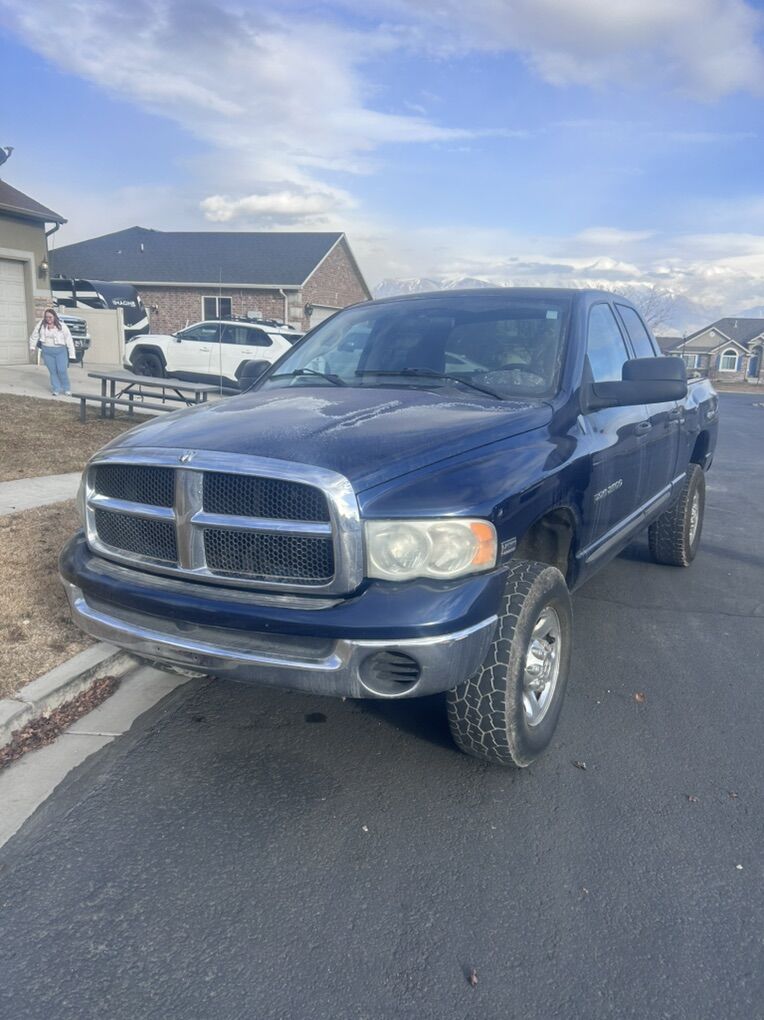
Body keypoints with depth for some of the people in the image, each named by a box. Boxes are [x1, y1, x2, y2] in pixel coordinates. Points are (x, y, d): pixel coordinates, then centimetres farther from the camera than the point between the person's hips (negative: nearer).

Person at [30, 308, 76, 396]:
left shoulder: (62, 326, -6)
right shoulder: (41, 325, 2)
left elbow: (69, 339, -5)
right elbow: (34, 336, 16)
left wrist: (71, 354, -7)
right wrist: (32, 346, 21)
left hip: (60, 351, -3)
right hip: (47, 351, 3)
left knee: (62, 370, -8)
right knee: (52, 371, 5)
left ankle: (67, 388, 9)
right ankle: (56, 389, 13)